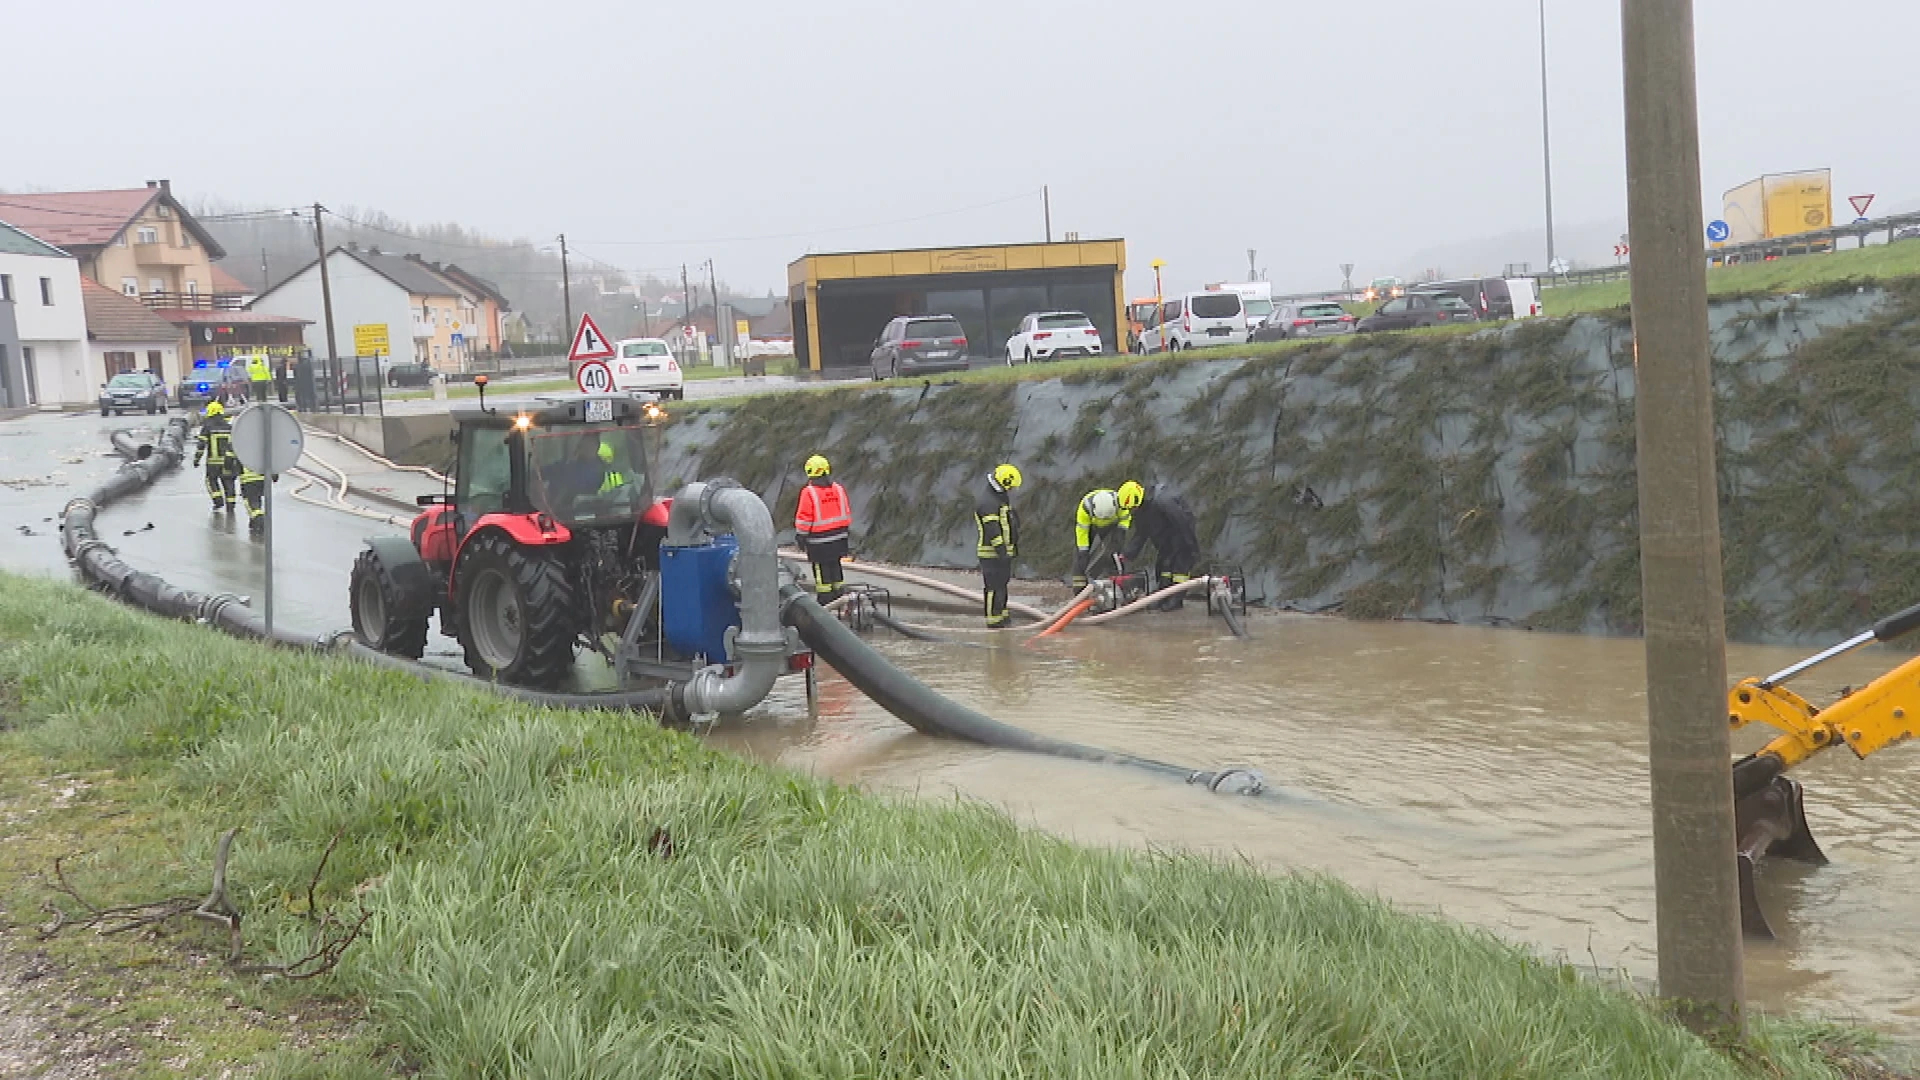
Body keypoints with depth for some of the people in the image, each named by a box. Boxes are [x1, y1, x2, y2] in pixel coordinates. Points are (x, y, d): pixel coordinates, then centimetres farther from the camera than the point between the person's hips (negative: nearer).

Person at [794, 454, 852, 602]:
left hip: (819, 541, -6)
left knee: (821, 568, 2)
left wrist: (800, 536, -2)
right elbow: (847, 513, 11)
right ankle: (838, 594, 23)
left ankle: (825, 597, 5)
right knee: (835, 566, 16)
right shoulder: (838, 489, 3)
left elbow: (803, 518, -11)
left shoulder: (808, 493, -15)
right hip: (838, 537, 6)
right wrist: (847, 530, 22)